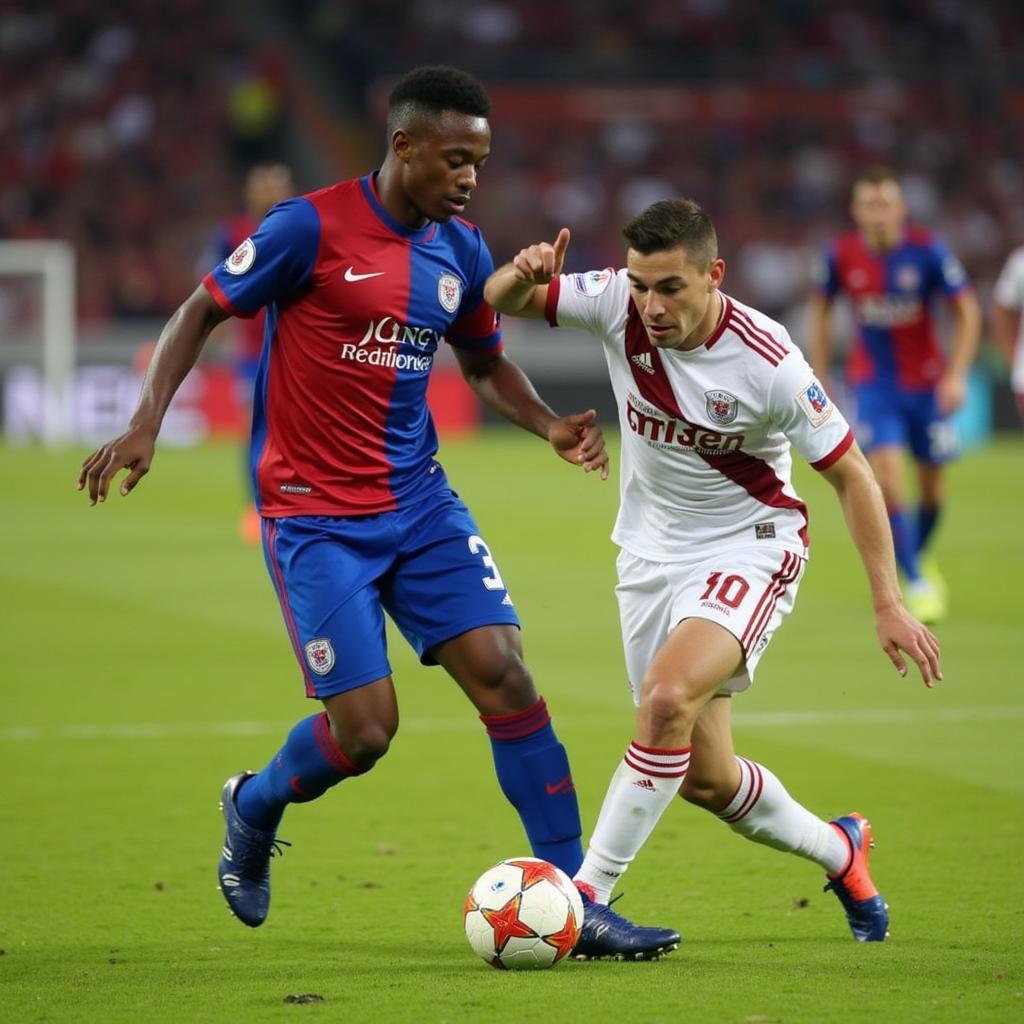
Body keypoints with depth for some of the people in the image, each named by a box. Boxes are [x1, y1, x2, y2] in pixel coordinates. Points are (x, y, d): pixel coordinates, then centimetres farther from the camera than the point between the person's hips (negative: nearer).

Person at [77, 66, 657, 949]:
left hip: (420, 503, 5)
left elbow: (485, 365, 20)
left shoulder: (463, 252, 5)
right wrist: (146, 424, -15)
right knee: (365, 727, -10)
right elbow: (200, 314, -4)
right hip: (315, 517, -5)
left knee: (503, 674, -9)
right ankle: (254, 808, 25)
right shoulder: (311, 229, -13)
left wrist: (549, 426, 1)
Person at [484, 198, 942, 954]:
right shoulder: (617, 303, -15)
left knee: (667, 698, -31)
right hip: (652, 552, 5)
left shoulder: (767, 365, -24)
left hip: (749, 547, -5)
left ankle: (589, 893, -22)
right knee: (705, 777, 7)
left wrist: (888, 603, -13)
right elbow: (499, 301, -6)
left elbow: (850, 474, -12)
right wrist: (523, 272, -32)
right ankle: (838, 851, 34)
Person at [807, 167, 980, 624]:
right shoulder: (840, 255, -11)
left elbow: (967, 311, -7)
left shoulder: (927, 251, -16)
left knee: (932, 486, 10)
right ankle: (917, 584, -9)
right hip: (873, 381, 0)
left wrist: (957, 375, -15)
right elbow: (820, 309, 7)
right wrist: (820, 376, 5)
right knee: (887, 476, -17)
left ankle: (920, 556, 40)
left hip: (926, 379, 0)